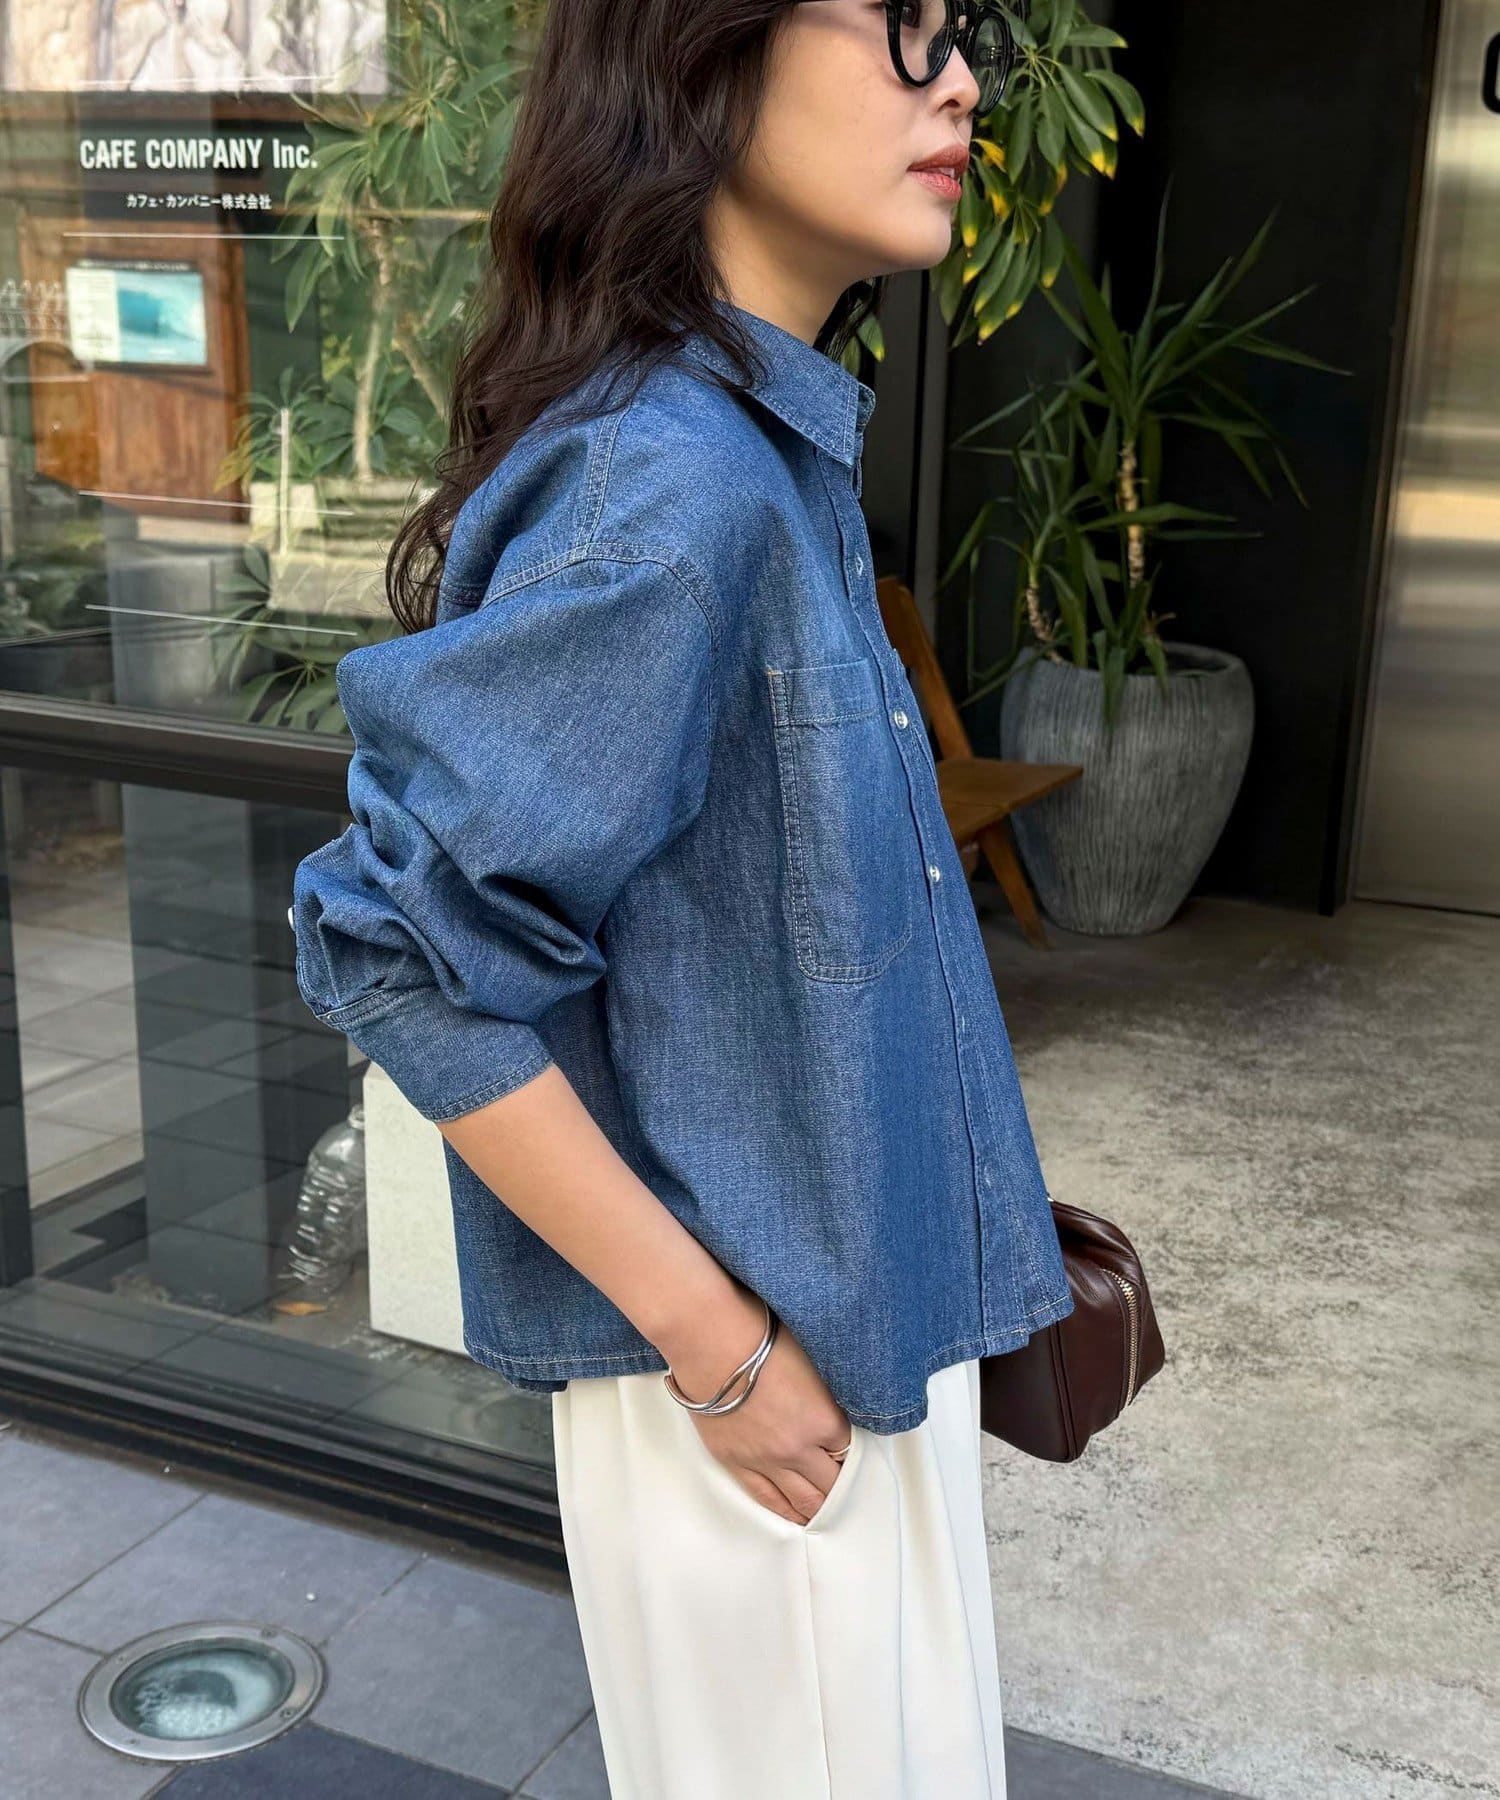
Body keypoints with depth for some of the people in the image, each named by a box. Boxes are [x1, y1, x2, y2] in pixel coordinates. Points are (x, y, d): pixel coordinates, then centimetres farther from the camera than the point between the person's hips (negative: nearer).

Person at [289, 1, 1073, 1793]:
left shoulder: (772, 455, 4)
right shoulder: (666, 480, -24)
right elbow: (405, 954, -25)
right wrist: (717, 1351, -19)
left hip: (866, 1336, 9)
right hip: (750, 1373, -8)